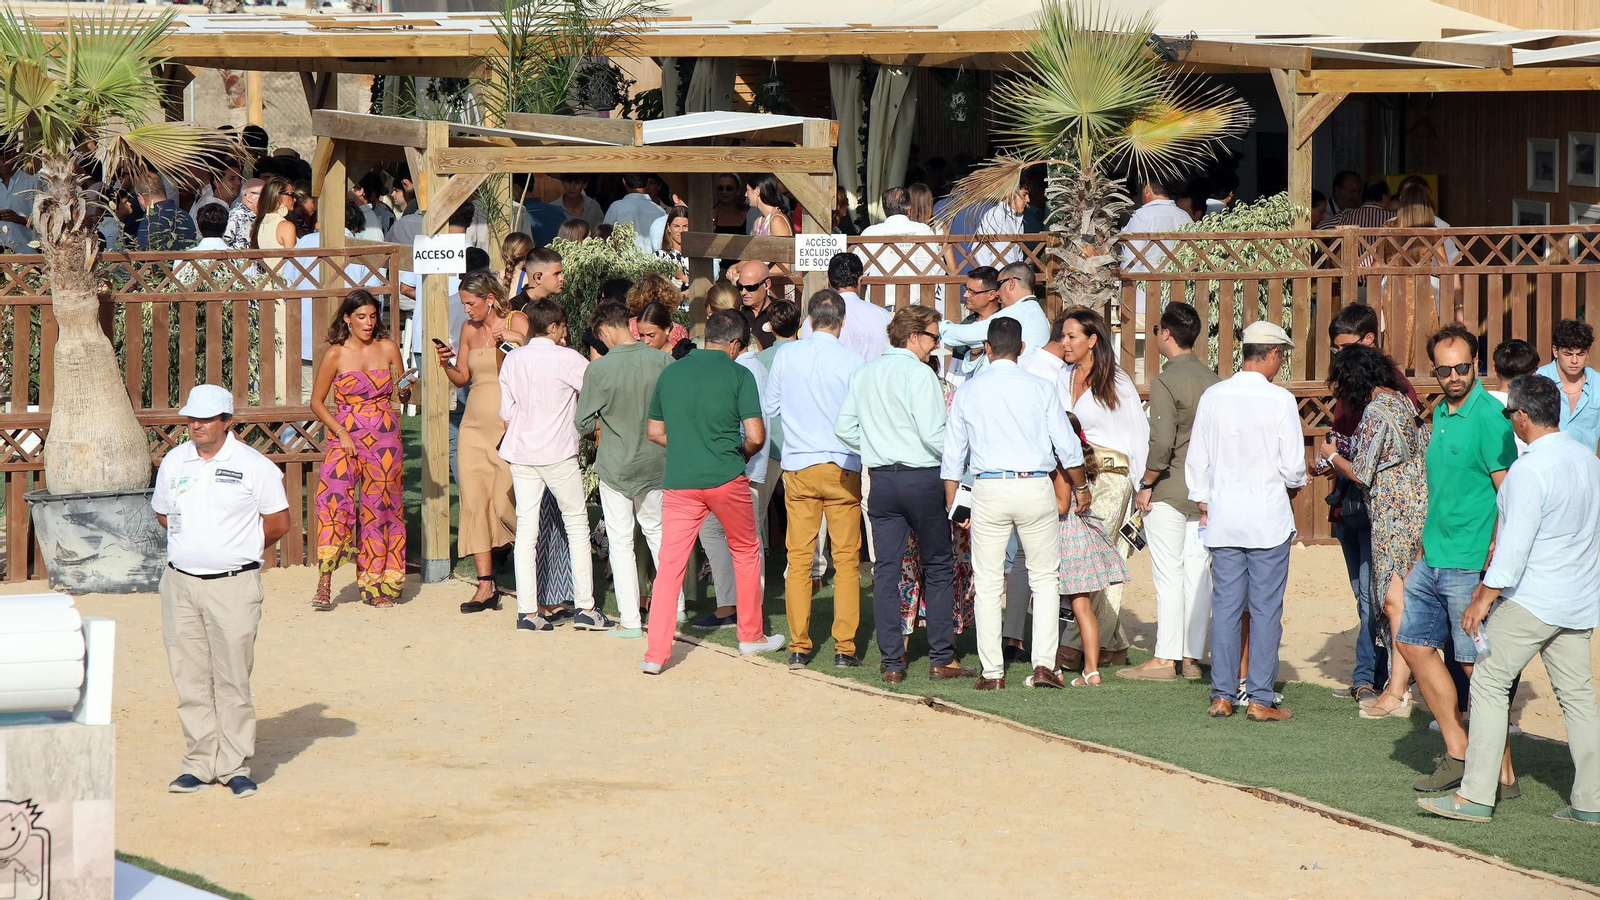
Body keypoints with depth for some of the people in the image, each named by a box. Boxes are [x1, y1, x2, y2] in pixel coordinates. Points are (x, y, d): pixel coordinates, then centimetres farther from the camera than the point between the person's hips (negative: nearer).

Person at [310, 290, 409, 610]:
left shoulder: (388, 349, 5)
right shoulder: (335, 354, -2)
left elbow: (402, 395, 13)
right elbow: (317, 401, 3)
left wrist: (405, 390, -11)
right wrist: (341, 433, -9)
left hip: (385, 439, 2)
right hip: (346, 437, -2)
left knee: (379, 508, 4)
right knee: (334, 498, -19)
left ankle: (377, 586, 13)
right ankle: (325, 583, -16)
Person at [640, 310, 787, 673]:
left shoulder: (670, 373, 8)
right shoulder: (738, 375, -4)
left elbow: (654, 432, 14)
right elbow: (756, 436, -9)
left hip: (678, 481, 2)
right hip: (726, 479, -2)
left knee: (669, 564, 1)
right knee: (746, 551, 20)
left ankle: (656, 653, -6)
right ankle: (751, 636, 29)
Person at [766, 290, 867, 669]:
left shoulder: (786, 355, -2)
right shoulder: (853, 362, -9)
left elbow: (769, 407, 9)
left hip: (798, 467, 2)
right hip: (843, 467, -2)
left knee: (799, 558, 6)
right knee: (846, 559, 4)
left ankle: (799, 647, 5)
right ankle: (844, 648, 2)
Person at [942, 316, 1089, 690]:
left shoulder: (968, 391, 3)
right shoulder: (1041, 388, 0)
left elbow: (953, 455, 6)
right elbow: (1067, 445, 3)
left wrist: (951, 506, 14)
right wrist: (1080, 487, 18)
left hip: (989, 490, 0)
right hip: (1036, 487, 0)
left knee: (987, 583, 6)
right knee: (1045, 577, 10)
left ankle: (993, 672, 5)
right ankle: (1044, 664, 1)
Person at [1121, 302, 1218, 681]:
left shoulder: (1165, 382, -14)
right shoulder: (1213, 380, 7)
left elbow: (1162, 443, -22)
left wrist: (1146, 485, -10)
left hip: (1169, 492, -7)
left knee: (1168, 575, -4)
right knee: (1198, 573, 7)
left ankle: (1164, 658, -2)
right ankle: (1192, 657, 10)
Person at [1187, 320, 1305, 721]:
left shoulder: (1212, 397, 1)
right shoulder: (1280, 400, -11)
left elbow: (1196, 459, 7)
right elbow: (1293, 463, -7)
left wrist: (1203, 504, 18)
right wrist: (1293, 484, 15)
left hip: (1222, 517, 4)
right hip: (1267, 515, -4)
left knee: (1225, 605, 8)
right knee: (1266, 609, 1)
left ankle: (1222, 695, 9)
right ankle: (1261, 699, 1)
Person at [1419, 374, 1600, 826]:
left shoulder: (1529, 471, -19)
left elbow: (1514, 545, -22)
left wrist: (1483, 601, -17)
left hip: (1533, 600, -8)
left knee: (1489, 683, -1)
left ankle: (1477, 794, -4)